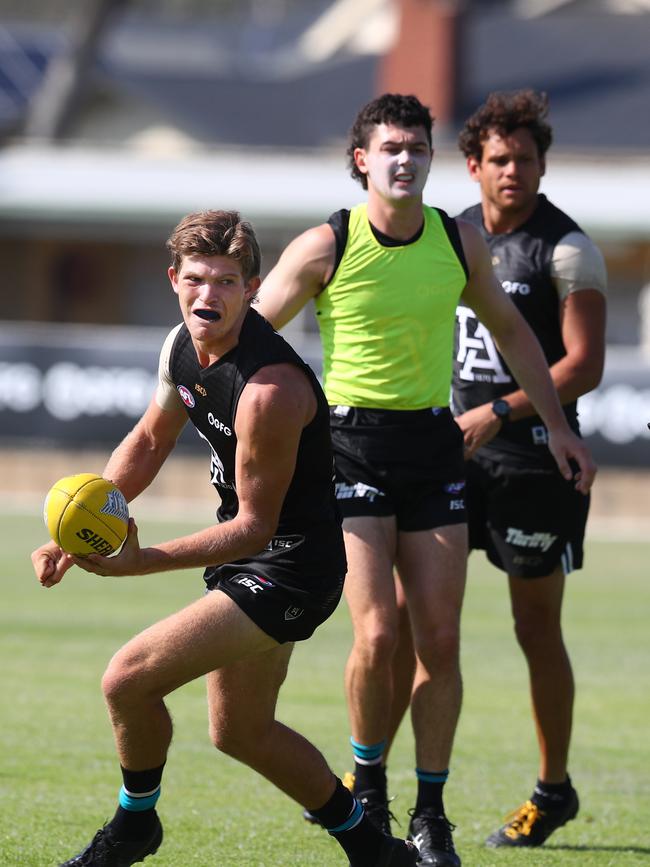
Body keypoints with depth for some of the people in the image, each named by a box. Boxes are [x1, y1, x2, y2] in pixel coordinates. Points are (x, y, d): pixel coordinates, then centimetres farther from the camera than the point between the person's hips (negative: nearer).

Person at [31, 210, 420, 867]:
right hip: (246, 562, 10)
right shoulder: (183, 346, -2)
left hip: (290, 566, -10)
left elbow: (254, 526, -23)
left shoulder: (270, 390, -29)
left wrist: (139, 562, -31)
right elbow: (148, 443, 15)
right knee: (240, 733, 21)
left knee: (128, 680, -15)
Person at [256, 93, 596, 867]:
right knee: (377, 633, -14)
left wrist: (556, 424, 17)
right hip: (351, 441, -3)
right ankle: (366, 783, 10)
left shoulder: (459, 242, 3)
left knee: (439, 639, -1)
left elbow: (509, 329, 18)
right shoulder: (327, 245, -7)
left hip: (432, 440, 3)